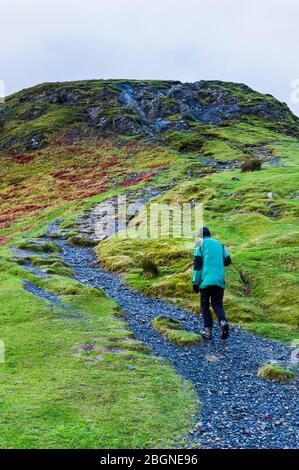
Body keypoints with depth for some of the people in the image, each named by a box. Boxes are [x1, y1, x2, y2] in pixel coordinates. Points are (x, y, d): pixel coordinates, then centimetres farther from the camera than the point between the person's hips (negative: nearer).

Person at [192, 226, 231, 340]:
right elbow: (227, 261, 15)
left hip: (206, 280, -3)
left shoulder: (200, 244, 2)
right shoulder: (219, 243, 16)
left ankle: (208, 330, 11)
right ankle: (223, 322, -17)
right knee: (217, 304, 10)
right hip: (219, 280, 3)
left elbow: (197, 264, -6)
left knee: (205, 304, 13)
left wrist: (195, 282, -6)